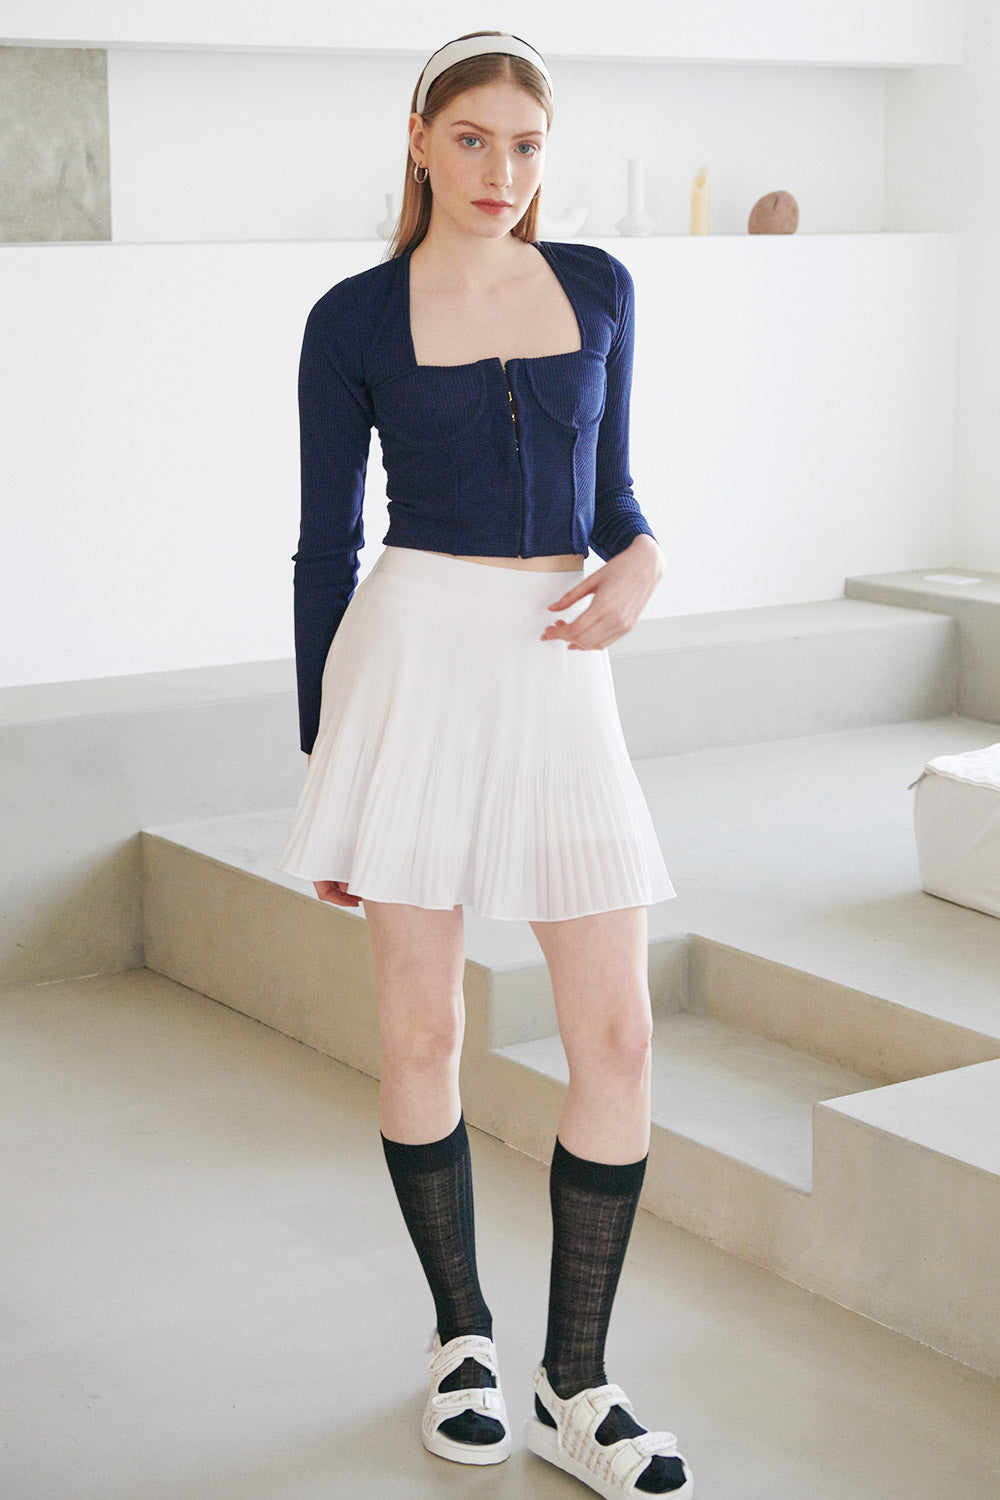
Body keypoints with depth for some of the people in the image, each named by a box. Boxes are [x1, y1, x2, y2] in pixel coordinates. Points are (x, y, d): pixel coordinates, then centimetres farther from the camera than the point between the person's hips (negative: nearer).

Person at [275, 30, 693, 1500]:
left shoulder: (598, 288, 10)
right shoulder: (356, 318, 1)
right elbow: (327, 543, 4)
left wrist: (640, 560, -7)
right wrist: (321, 757, 3)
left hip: (559, 667, 3)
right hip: (416, 654, -3)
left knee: (616, 1034, -2)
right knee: (421, 1029, 4)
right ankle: (464, 1338, 25)